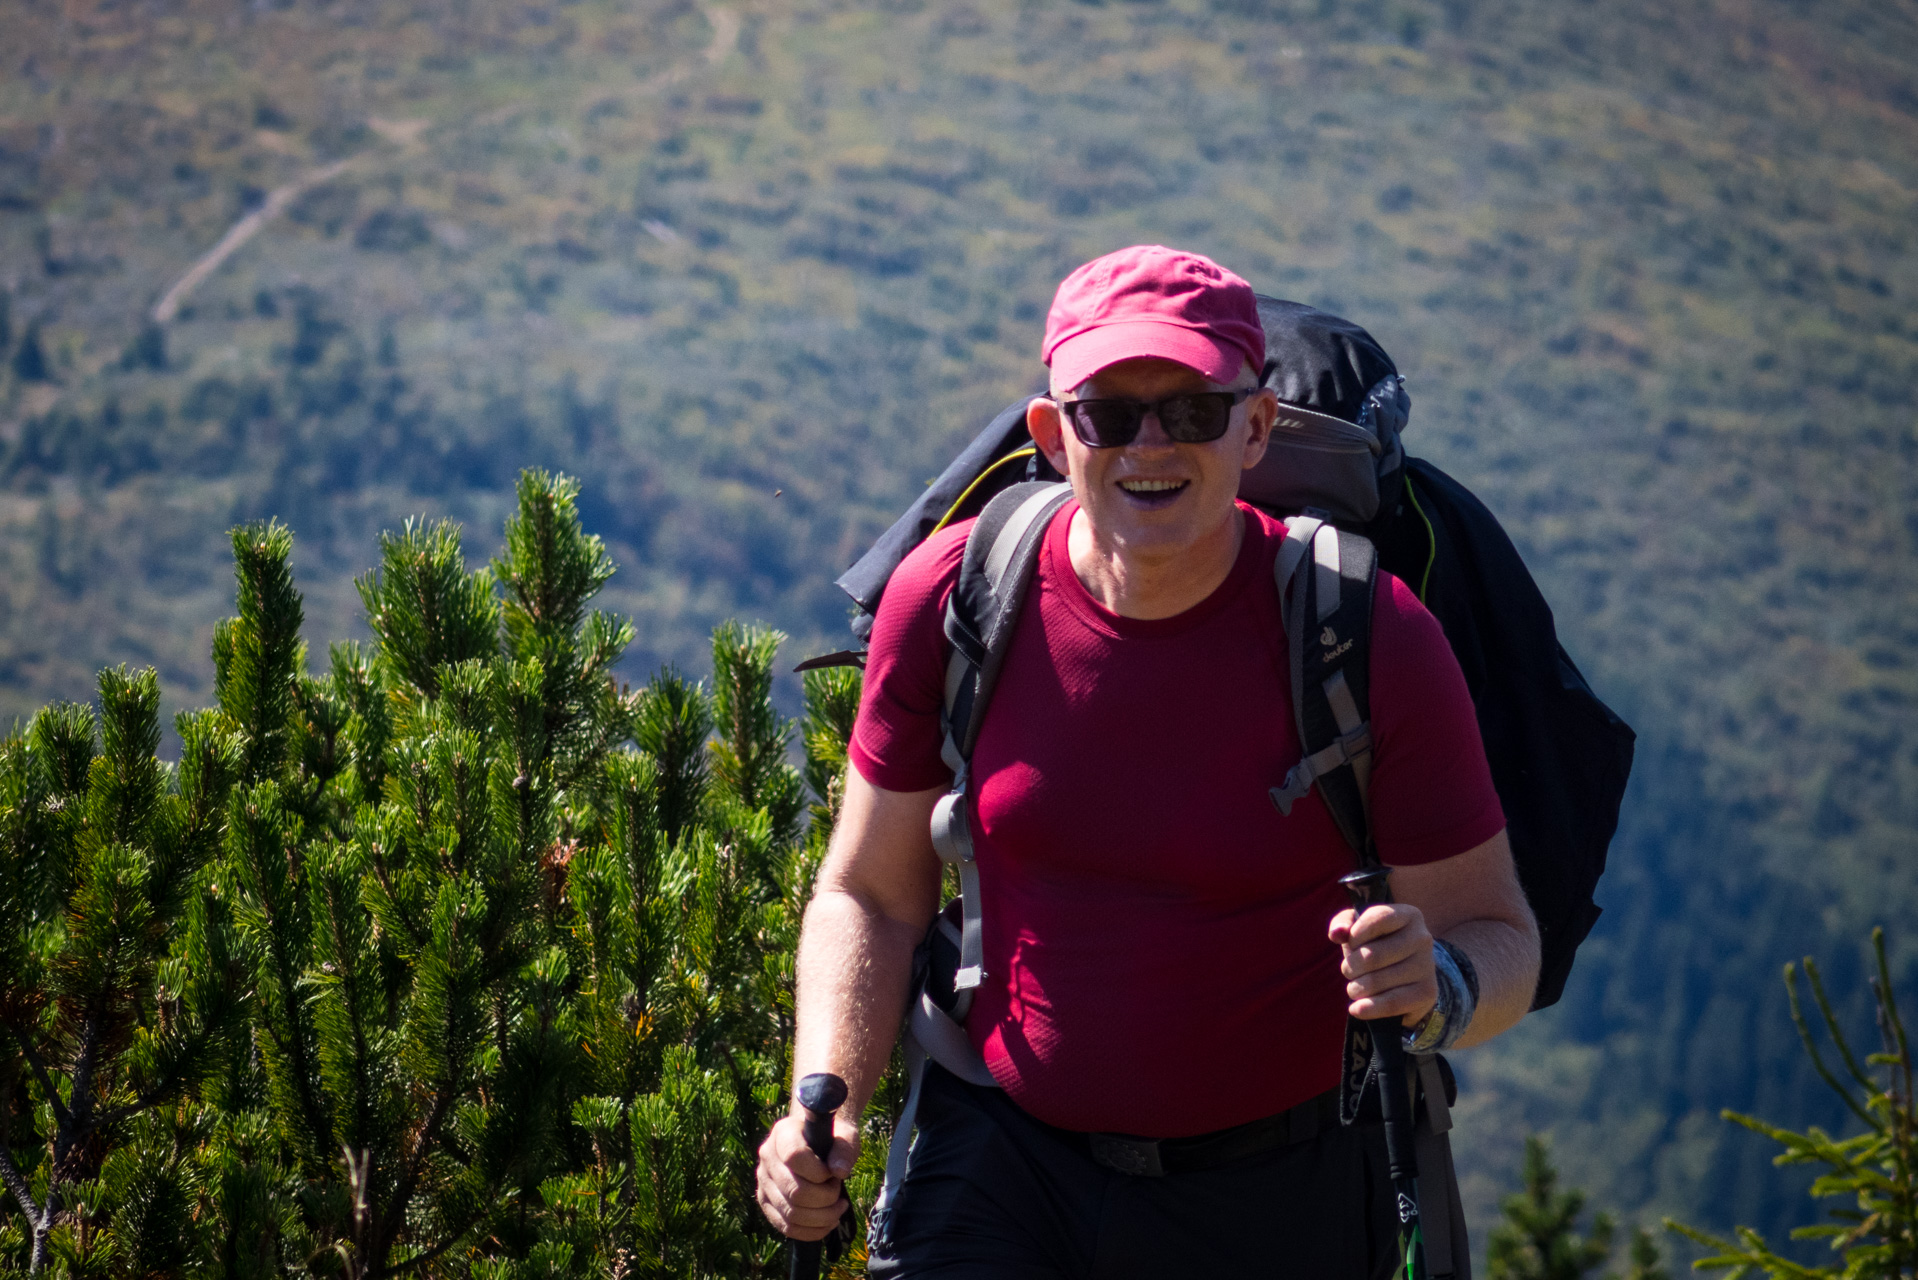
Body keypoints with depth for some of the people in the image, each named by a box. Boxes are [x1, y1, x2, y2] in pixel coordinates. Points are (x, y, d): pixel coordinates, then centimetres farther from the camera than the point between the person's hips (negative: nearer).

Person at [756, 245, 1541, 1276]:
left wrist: (1437, 988, -30)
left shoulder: (1372, 641, -15)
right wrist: (823, 1105, -12)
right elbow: (870, 894, 3)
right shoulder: (950, 599, -8)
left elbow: (1499, 932, -6)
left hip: (1276, 1191, -1)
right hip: (1001, 1153, 2)